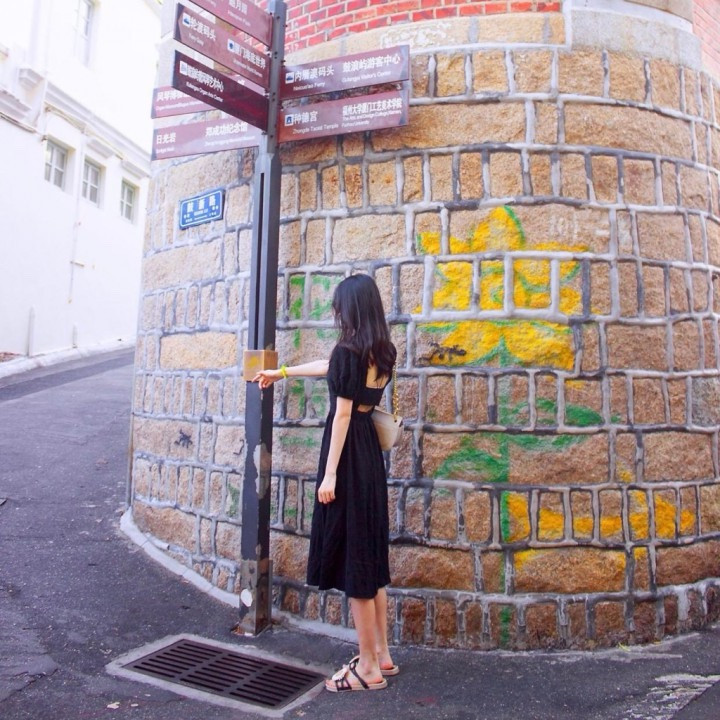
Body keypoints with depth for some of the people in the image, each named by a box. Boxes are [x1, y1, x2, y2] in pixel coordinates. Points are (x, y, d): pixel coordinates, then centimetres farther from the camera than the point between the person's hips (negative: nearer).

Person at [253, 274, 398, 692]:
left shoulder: (349, 351, -14)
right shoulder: (382, 352, 12)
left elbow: (342, 414, -16)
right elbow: (330, 367, 25)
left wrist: (330, 473, -13)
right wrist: (281, 373, 37)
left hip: (349, 454, -9)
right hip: (370, 452, 9)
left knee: (354, 560, -1)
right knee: (371, 556, 16)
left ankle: (369, 667, 10)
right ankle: (382, 655, 26)